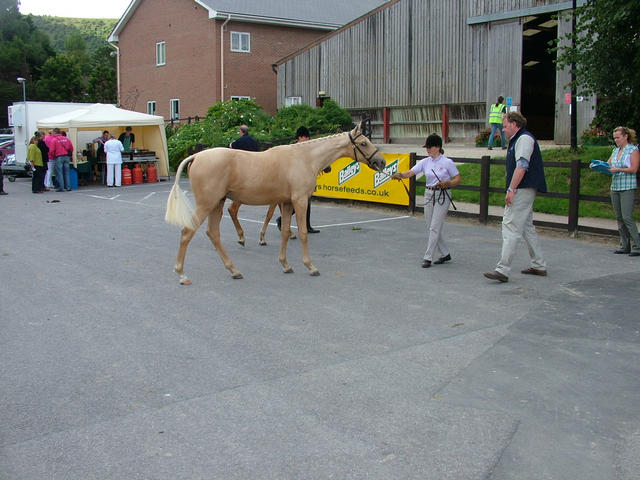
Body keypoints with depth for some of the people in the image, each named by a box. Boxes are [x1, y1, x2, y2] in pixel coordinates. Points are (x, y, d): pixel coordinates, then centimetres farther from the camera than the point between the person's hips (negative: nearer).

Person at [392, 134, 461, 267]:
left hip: (442, 196, -6)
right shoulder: (425, 162, 4)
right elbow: (411, 172, -7)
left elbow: (458, 179, -4)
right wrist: (400, 174, -27)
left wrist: (447, 183, -22)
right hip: (429, 195, 6)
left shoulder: (447, 162, -8)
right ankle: (445, 254, 26)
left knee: (434, 228, -8)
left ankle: (428, 258, -2)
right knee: (432, 227, 11)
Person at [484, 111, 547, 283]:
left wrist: (511, 189, -23)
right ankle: (539, 266, 24)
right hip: (524, 191, 11)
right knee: (527, 226, 16)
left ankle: (503, 270, -18)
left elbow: (521, 166, -21)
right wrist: (512, 189, 20)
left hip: (523, 190, -11)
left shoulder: (524, 138, -12)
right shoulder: (518, 139, 21)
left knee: (510, 226, -15)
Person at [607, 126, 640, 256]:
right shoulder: (615, 150, 16)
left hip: (628, 187, -7)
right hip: (615, 187, 7)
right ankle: (625, 246, 12)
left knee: (627, 217, -13)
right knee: (619, 218, 6)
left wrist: (618, 169, -21)